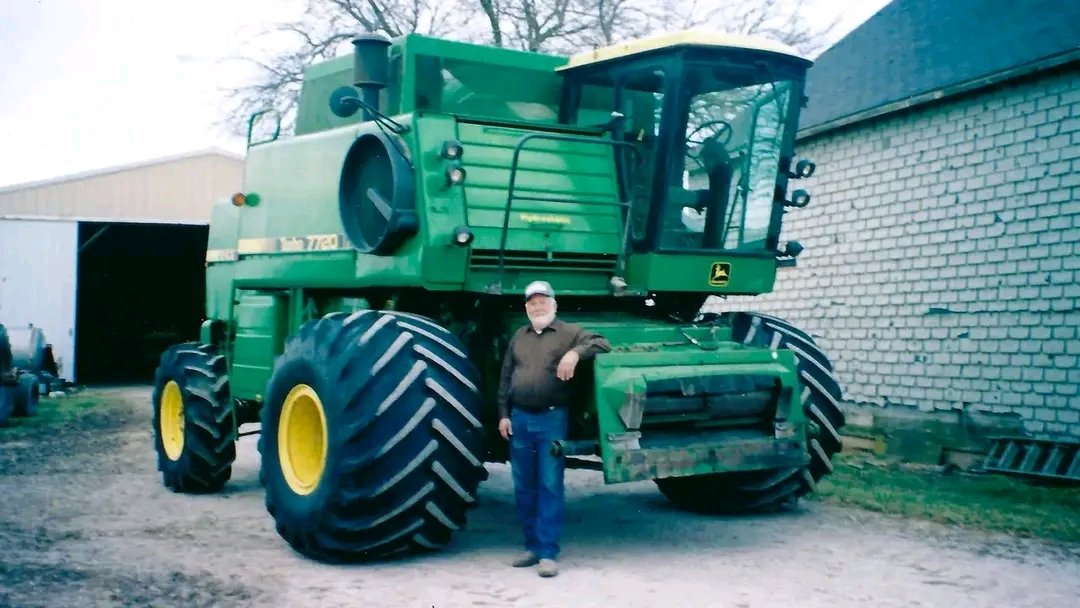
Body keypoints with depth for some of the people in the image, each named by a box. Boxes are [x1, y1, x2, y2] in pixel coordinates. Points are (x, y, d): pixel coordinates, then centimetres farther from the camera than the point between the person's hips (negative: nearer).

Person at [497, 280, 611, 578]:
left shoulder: (569, 332, 2)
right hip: (519, 419, 5)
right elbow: (506, 378, 16)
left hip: (552, 419, -5)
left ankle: (547, 552, 0)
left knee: (550, 486, -4)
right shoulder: (519, 336, 15)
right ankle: (532, 546, 21)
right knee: (524, 487, 10)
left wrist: (576, 353, -26)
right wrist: (503, 414, 9)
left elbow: (602, 344, -10)